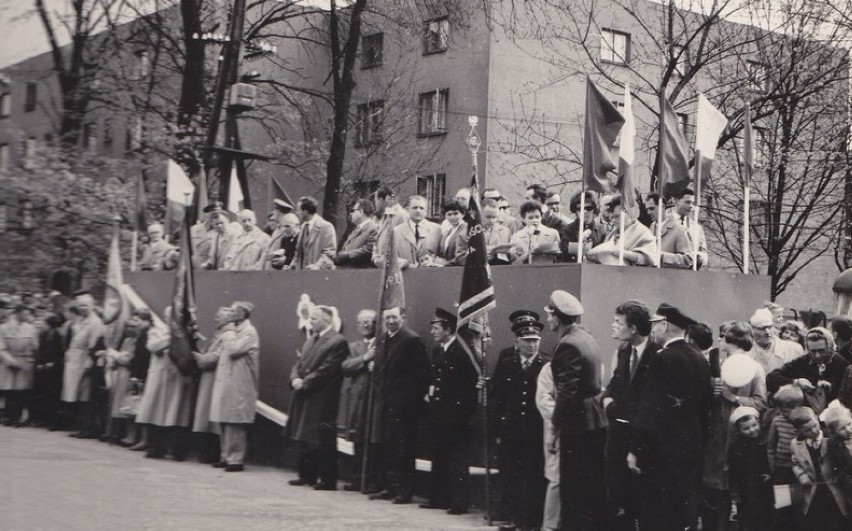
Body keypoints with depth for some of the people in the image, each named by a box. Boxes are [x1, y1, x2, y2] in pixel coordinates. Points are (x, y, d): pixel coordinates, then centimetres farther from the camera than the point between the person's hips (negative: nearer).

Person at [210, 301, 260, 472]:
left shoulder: (249, 332, -9)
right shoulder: (236, 331, 18)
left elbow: (234, 350, -20)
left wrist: (228, 343, -4)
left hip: (238, 385, -9)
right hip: (226, 383, 9)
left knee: (235, 424, -7)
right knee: (225, 422, 10)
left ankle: (236, 459, -3)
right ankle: (227, 457, 16)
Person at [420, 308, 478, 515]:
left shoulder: (462, 351, -14)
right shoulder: (437, 351, 13)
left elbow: (472, 382, -14)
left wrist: (463, 408, -13)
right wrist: (431, 390, 8)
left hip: (456, 415, -8)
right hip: (438, 412, 8)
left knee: (458, 459, -3)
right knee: (438, 458, 14)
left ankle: (459, 502, 1)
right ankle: (438, 498, 21)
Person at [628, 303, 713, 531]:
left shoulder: (663, 359, -14)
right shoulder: (700, 359, 8)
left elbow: (650, 409, -18)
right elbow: (706, 404, 13)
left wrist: (636, 450, -14)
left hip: (663, 451, -7)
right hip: (693, 447, 8)